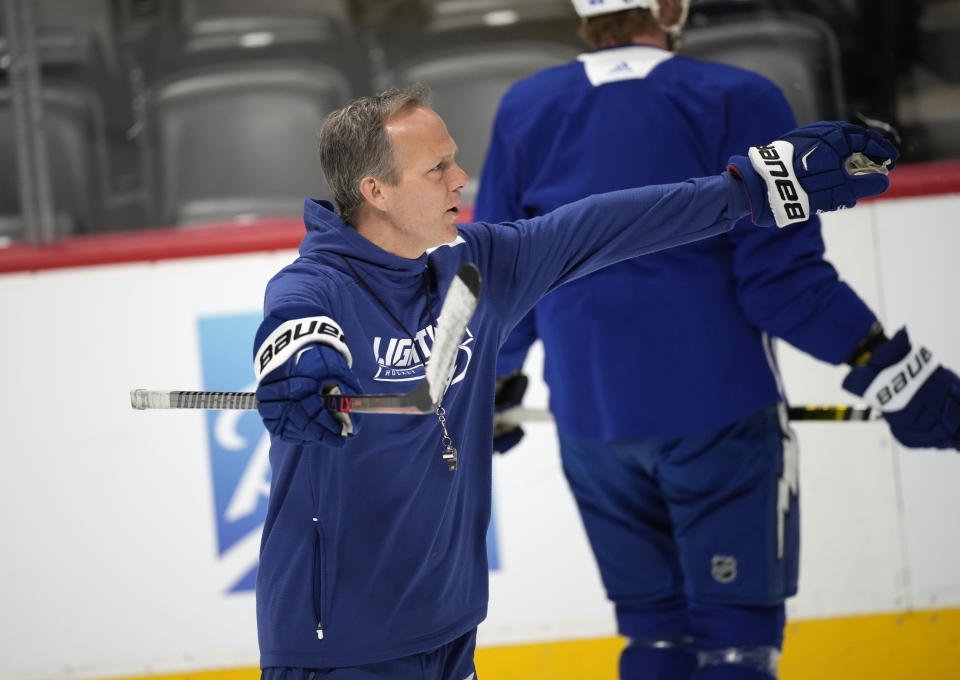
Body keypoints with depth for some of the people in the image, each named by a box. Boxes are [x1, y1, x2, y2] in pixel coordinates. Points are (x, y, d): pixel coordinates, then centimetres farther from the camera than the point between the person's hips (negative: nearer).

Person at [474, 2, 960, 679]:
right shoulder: (739, 102, -10)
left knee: (654, 623, 16)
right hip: (716, 409, -4)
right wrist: (892, 370, -6)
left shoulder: (524, 112, 3)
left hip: (588, 417, 4)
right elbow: (783, 277, -14)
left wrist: (493, 390, 26)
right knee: (737, 624, 1)